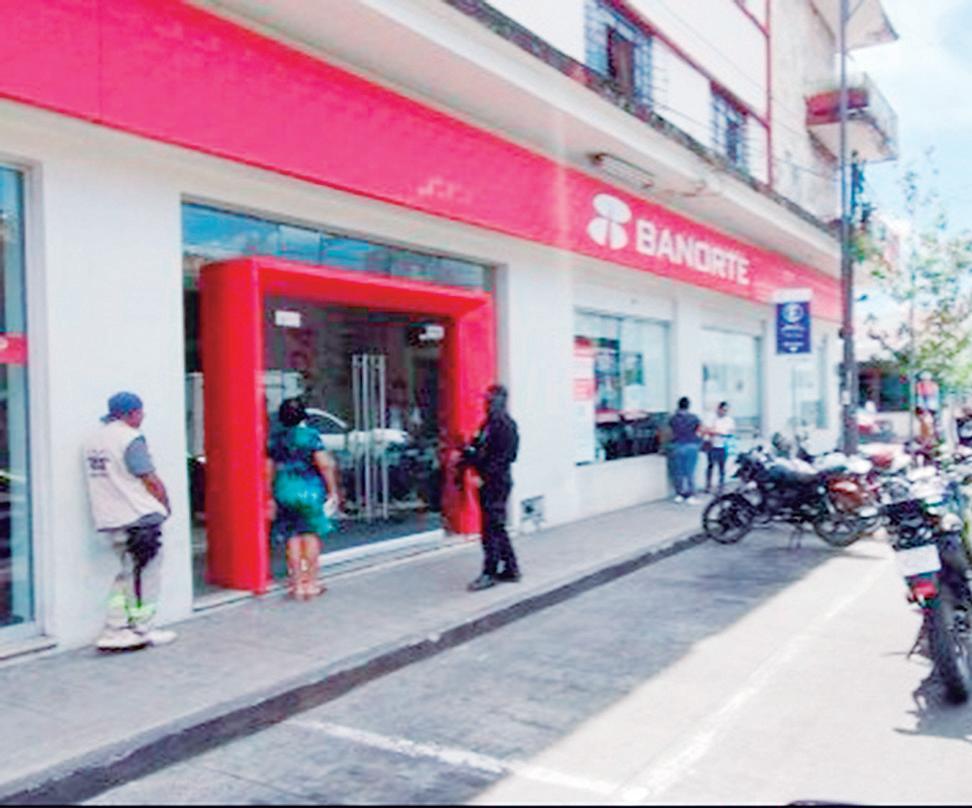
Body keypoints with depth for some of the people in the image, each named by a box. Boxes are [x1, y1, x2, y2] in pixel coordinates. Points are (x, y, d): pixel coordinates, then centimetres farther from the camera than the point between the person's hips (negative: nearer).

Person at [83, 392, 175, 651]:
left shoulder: (94, 439, 13)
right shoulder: (130, 438, -14)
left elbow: (105, 480, 17)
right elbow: (151, 481, -15)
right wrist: (165, 505, 1)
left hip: (108, 519, 8)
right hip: (138, 517, -8)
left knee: (128, 574, 17)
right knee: (147, 574, 4)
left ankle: (116, 630, 14)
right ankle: (142, 631, 11)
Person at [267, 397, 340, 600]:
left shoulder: (274, 439, 7)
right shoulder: (310, 435, -6)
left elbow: (269, 471, 8)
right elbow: (324, 465, -12)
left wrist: (270, 497, 16)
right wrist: (332, 491, -5)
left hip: (283, 491, 4)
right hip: (308, 490, -3)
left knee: (292, 537, 10)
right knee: (311, 534, 7)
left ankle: (297, 583, 12)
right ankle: (310, 582, 11)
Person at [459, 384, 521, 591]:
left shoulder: (505, 424, -13)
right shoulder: (489, 423, 15)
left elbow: (502, 457, -19)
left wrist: (484, 477, -22)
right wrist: (466, 454, 2)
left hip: (497, 482, -10)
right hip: (488, 482, 10)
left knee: (491, 529, -5)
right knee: (497, 528, 14)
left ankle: (489, 574, 1)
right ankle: (511, 569, 23)